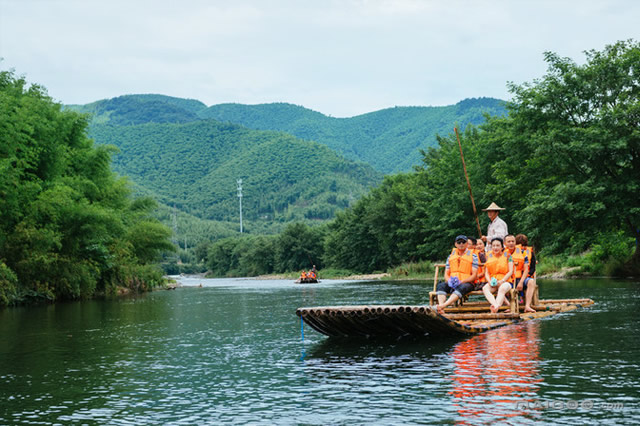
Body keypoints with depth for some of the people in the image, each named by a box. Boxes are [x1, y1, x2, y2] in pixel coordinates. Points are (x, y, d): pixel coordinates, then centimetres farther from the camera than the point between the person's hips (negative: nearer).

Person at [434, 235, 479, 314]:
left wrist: (461, 281, -19)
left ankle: (443, 305, -58)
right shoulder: (450, 256, 16)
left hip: (467, 283, -4)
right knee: (441, 285, -27)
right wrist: (449, 281, -11)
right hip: (452, 284, 4)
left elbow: (474, 275, -3)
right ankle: (441, 309, -49)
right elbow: (446, 274, 14)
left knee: (461, 287, -38)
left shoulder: (473, 256, 5)